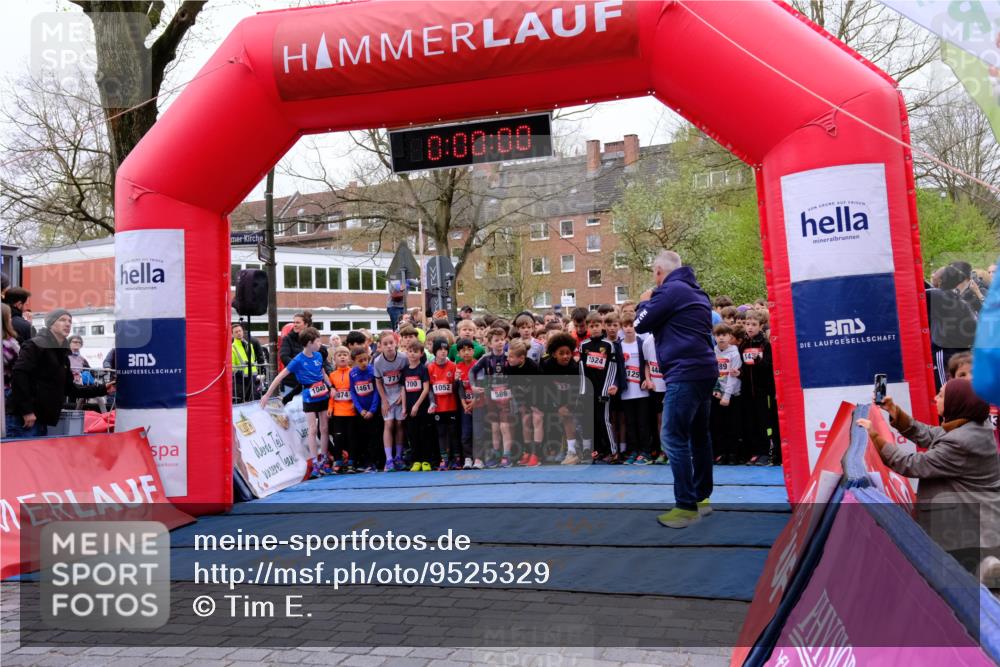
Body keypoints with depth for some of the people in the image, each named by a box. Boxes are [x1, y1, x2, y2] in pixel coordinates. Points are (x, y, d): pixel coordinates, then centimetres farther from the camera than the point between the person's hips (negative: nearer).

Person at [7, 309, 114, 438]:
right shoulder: (35, 346, -6)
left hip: (42, 421, 9)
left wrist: (102, 389, 11)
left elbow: (69, 388, 19)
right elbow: (19, 376, -18)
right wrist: (27, 411, -21)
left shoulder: (62, 355, 20)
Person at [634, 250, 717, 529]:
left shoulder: (669, 290, -9)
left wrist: (645, 302, 14)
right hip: (704, 370, 10)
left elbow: (641, 324, -5)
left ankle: (687, 506, -9)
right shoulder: (696, 292, 20)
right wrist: (654, 304, 23)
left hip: (685, 373, -10)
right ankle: (702, 497, 22)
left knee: (673, 438, -9)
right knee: (698, 434, 14)